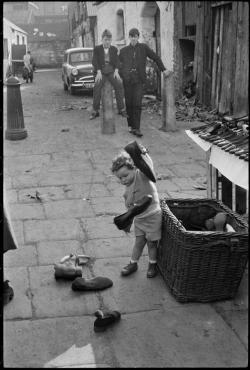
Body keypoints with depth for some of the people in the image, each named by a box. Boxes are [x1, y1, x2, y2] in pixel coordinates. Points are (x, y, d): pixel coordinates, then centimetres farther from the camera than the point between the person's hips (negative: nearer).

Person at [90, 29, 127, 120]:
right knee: (97, 86, -29)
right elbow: (95, 61, -1)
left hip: (111, 71, 2)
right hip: (101, 71, -1)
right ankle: (95, 111, -24)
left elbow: (117, 61, 5)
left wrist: (116, 71, -13)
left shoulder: (114, 49, 14)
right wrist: (98, 72, -16)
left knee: (119, 84, -26)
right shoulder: (97, 49, 8)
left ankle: (121, 109, -20)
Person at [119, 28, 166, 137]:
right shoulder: (124, 50, 11)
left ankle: (136, 128, -11)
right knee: (129, 103, 5)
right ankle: (130, 125, 20)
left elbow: (155, 57, 11)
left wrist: (163, 69, 9)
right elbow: (117, 63, 16)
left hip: (138, 80, -2)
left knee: (137, 104, -11)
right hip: (127, 79, 2)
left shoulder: (143, 47, 6)